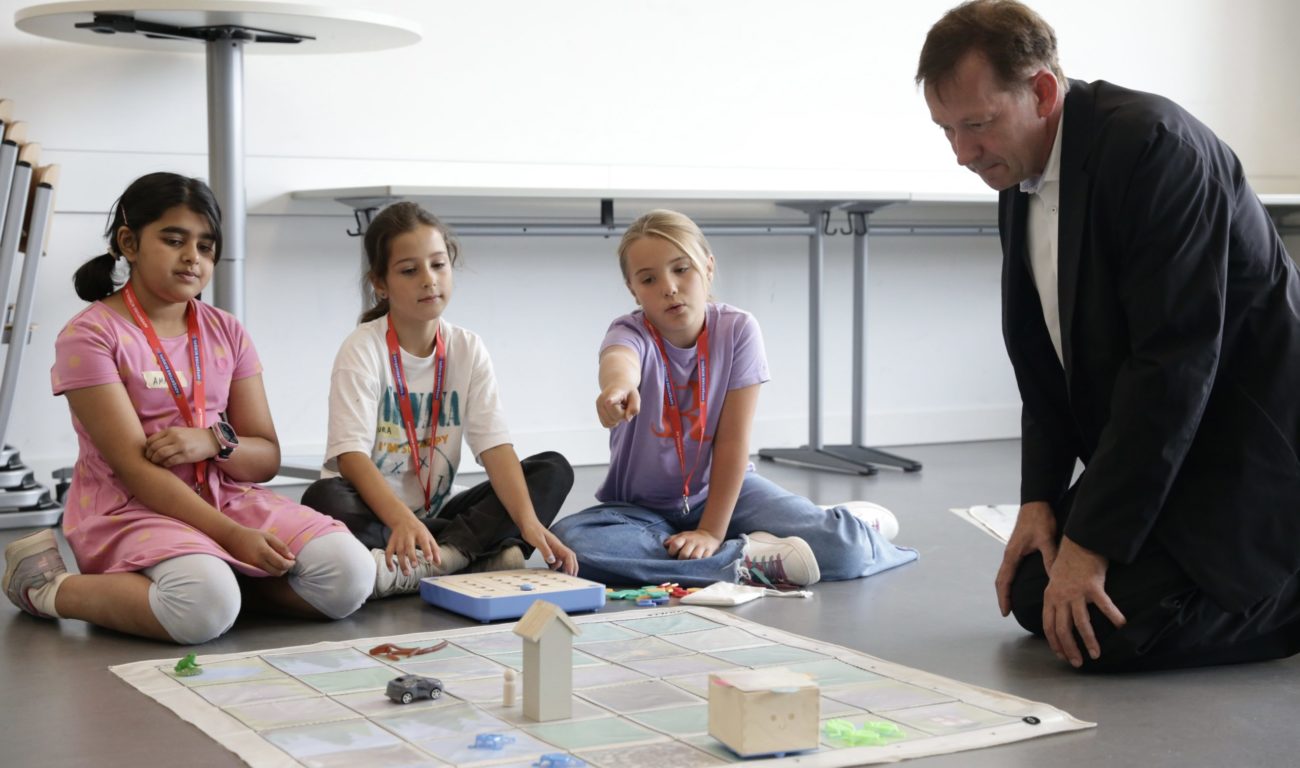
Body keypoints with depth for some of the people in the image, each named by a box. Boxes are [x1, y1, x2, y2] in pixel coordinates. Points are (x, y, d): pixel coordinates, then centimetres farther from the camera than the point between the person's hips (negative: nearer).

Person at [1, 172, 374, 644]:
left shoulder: (226, 333, 10)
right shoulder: (89, 335, -7)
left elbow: (267, 458, 9)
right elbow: (134, 467, -14)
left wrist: (213, 441, -15)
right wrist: (234, 536, -23)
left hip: (227, 496, 5)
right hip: (131, 509, -5)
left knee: (350, 576, -20)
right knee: (205, 607, -37)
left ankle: (220, 573, 1)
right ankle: (49, 588, -11)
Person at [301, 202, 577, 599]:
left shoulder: (468, 350, 1)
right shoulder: (363, 349, -11)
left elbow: (495, 446, -9)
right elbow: (351, 454, -22)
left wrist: (529, 522, -27)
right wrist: (402, 521, -41)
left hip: (436, 514, 4)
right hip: (373, 513, -4)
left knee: (554, 469, -11)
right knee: (323, 498, -35)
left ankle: (417, 566, -28)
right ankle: (481, 555, -33)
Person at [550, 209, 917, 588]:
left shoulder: (738, 329, -14)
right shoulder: (630, 332, -17)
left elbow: (732, 440, -14)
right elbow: (619, 358, -45)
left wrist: (712, 532, -19)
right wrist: (619, 382, -69)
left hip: (723, 488, -1)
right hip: (641, 507, 2)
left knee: (846, 548, -28)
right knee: (571, 542, -34)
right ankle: (750, 558, -23)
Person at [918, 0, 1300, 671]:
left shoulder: (1151, 144, -23)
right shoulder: (1019, 180, 4)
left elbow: (1175, 361, -27)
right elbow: (1042, 355, 11)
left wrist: (1092, 540, -25)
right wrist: (1041, 497, 0)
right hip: (1143, 446, 9)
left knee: (1110, 631, -20)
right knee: (1034, 594, 3)